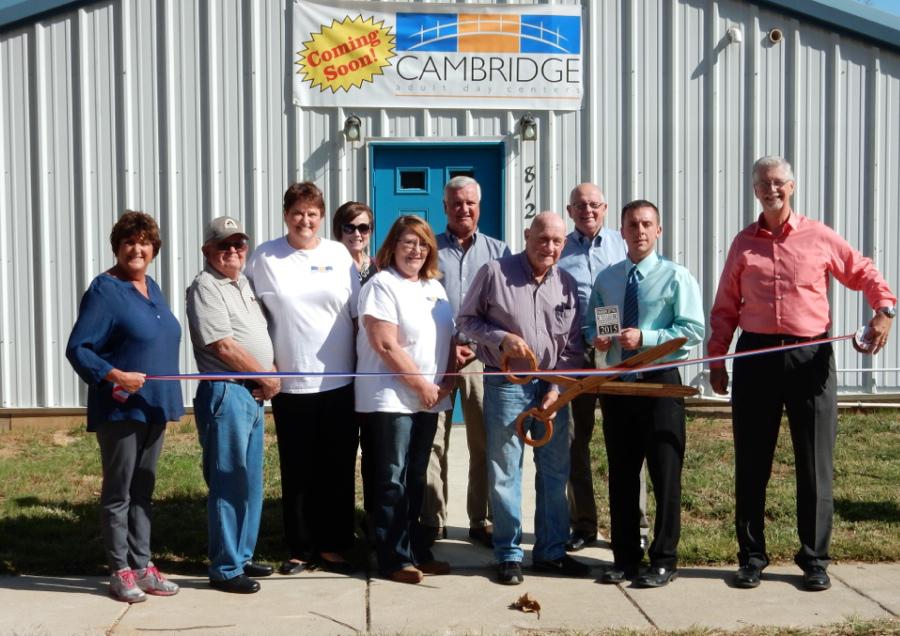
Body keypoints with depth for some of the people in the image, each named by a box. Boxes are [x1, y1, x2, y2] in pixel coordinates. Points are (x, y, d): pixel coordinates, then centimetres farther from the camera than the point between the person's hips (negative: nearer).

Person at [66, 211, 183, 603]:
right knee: (118, 493, 3)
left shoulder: (152, 289, 12)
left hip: (154, 407, 7)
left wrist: (166, 398, 12)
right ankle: (120, 571, 12)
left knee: (143, 490, 14)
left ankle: (142, 565, 22)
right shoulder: (104, 291, -11)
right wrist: (115, 375, -27)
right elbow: (77, 349, -16)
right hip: (120, 409, -7)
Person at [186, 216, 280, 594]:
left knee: (251, 482, 14)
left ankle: (242, 556, 26)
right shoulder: (205, 287, -10)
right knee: (228, 484, -5)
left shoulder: (243, 284, 17)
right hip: (225, 393, -9)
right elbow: (224, 347, -17)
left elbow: (261, 336, 22)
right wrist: (266, 377, -8)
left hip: (253, 394, 9)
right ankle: (225, 569, 3)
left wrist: (269, 378, 4)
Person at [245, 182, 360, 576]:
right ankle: (300, 548, 17)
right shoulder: (264, 258, 3)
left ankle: (332, 546, 18)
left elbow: (359, 313, 9)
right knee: (297, 471, 5)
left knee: (338, 469, 6)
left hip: (340, 381, 1)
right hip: (290, 383, -1)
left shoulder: (339, 255, 6)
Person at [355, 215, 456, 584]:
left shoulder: (434, 288, 14)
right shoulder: (382, 286, -9)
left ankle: (416, 552, 21)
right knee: (392, 481, -2)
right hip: (390, 398, -7)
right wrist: (422, 385, -13)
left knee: (415, 480, 13)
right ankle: (395, 560, 4)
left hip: (429, 399, 7)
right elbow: (386, 346, -16)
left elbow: (448, 337, 16)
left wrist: (446, 381, 0)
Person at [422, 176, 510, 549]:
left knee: (485, 442, 3)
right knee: (432, 440, -1)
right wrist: (447, 345, -7)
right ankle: (432, 521, 6)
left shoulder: (497, 251, 11)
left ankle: (482, 521, 12)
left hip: (482, 355, 1)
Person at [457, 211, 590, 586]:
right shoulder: (495, 273, -5)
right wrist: (501, 339, -15)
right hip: (505, 384, -4)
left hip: (552, 387, 4)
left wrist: (558, 387, -3)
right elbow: (467, 320, 1)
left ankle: (551, 551, 21)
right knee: (505, 473, 1)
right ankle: (508, 554, 12)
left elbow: (574, 346, 8)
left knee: (555, 473, 9)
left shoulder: (567, 284, 6)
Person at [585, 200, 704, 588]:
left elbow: (694, 329, -12)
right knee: (621, 473, 10)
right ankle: (625, 556, 22)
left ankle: (664, 560, 11)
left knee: (665, 473, -1)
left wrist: (645, 338, -21)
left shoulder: (675, 277, -3)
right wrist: (596, 337, -5)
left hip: (660, 382, -4)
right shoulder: (606, 279, 11)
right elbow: (589, 323, 18)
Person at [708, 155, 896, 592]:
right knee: (751, 463, 6)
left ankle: (814, 560, 14)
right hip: (756, 356, 2)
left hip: (811, 357, -1)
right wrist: (717, 359, 5)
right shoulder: (744, 243, 9)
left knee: (815, 464, 3)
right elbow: (725, 308, 10)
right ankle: (751, 557, 17)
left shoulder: (819, 237, 5)